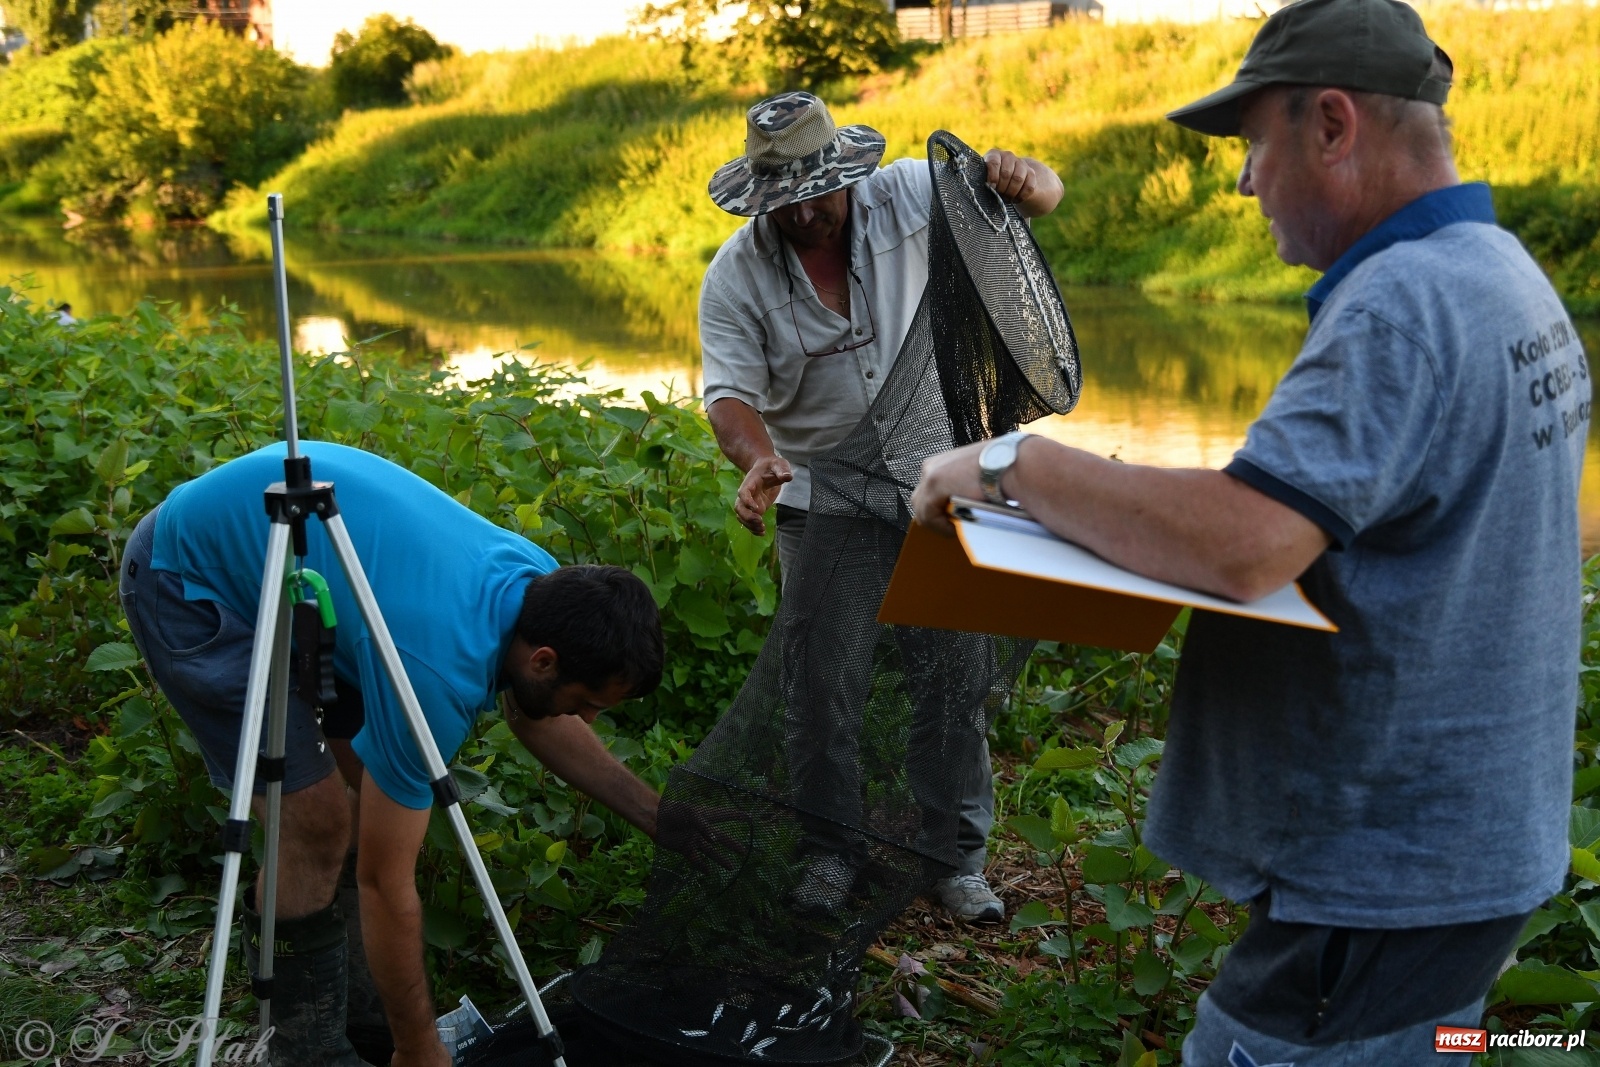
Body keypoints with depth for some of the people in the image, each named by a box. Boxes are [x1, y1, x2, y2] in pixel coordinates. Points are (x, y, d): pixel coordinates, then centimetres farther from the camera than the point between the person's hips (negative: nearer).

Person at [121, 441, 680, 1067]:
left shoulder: (543, 584, -12)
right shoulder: (438, 665, -35)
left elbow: (537, 720, 10)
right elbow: (385, 880, -25)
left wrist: (657, 818, 4)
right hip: (189, 583, -8)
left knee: (389, 793, 6)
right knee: (315, 822, -14)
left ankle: (355, 997, 22)